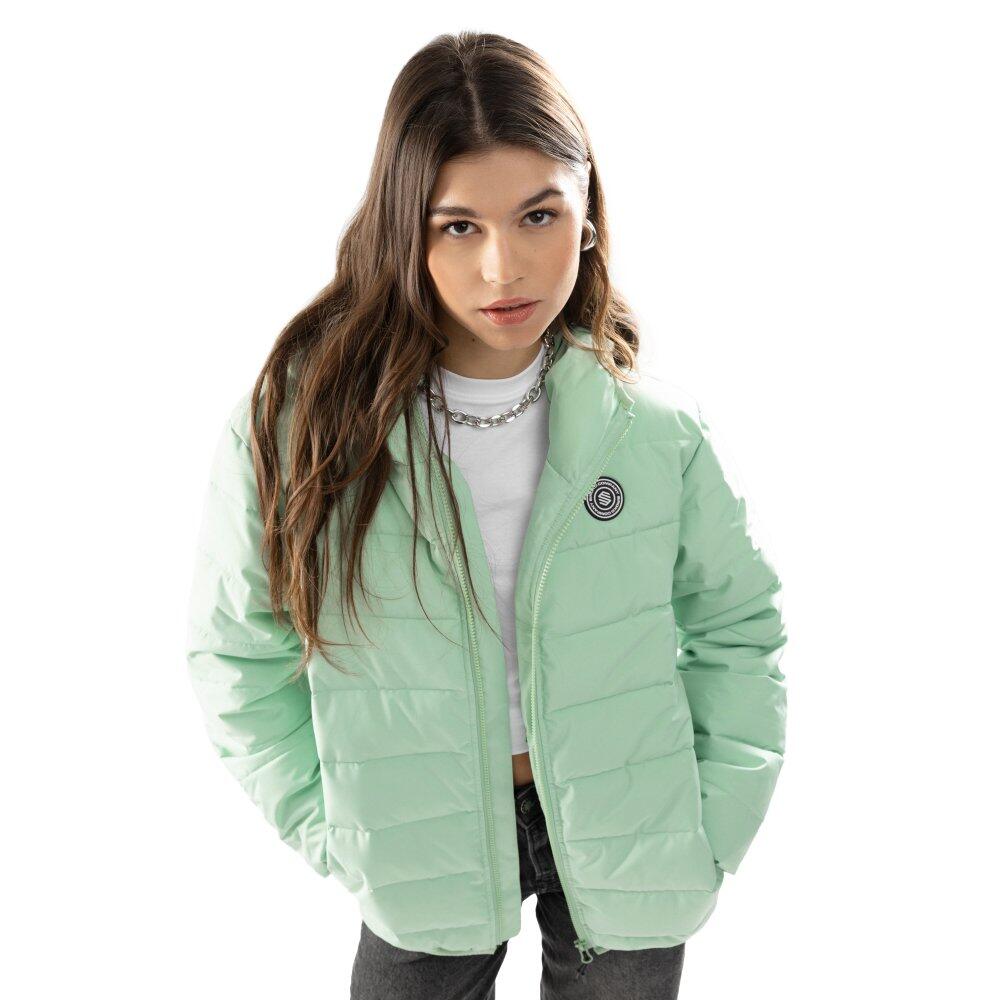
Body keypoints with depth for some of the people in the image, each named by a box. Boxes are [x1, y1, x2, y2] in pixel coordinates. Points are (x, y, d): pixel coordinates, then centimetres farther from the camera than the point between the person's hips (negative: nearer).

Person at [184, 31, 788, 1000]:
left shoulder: (656, 428, -13)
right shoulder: (298, 422, -16)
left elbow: (737, 628, 0)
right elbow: (236, 652, -5)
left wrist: (710, 835, -3)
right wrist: (336, 832, -8)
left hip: (627, 840, 1)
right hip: (424, 840, 0)